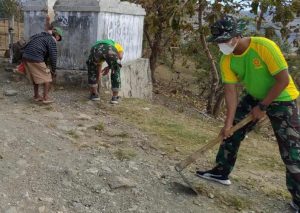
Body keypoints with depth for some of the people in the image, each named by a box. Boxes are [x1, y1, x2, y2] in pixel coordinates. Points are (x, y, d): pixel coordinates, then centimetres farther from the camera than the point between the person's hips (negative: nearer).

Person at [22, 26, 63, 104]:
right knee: (47, 77, 5)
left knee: (35, 77, 23)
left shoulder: (40, 36, 25)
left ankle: (36, 96, 31)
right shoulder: (51, 40, -1)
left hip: (26, 57, 8)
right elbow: (53, 57, -5)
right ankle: (46, 97, 5)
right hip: (36, 59, -8)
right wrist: (53, 70, 5)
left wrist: (44, 66, 28)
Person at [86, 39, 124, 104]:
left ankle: (94, 93, 32)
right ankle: (115, 97, 20)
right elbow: (120, 56, 15)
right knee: (115, 72, 20)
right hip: (108, 50, -3)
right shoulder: (118, 46, 41)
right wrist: (109, 67, 21)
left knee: (92, 70, 30)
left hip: (96, 49, 3)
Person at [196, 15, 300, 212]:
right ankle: (221, 173, 22)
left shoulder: (264, 46, -31)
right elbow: (231, 92, -12)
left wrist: (262, 107, -20)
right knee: (231, 132, 5)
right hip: (255, 97, 6)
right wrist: (229, 122, -19)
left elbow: (283, 80, -26)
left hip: (282, 99, -5)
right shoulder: (226, 60, -13)